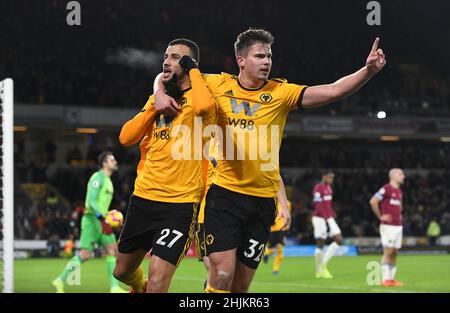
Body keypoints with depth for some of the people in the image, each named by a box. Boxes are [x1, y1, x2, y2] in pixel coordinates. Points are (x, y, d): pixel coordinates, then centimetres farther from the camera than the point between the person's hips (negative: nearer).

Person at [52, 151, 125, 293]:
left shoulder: (107, 180, 19)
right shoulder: (98, 177, -10)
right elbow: (92, 200, -20)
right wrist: (103, 220, -27)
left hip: (101, 220, 9)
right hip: (92, 219, -9)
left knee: (113, 250, -1)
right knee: (85, 254, -10)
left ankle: (114, 287, -4)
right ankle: (60, 280, -1)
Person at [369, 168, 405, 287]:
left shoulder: (399, 191, 16)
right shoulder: (386, 189, -10)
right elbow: (373, 201, -17)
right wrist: (380, 216, -13)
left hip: (398, 226, 8)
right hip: (388, 226, -8)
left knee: (394, 253, 7)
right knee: (388, 252, -9)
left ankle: (392, 278, 10)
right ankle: (385, 279, -7)